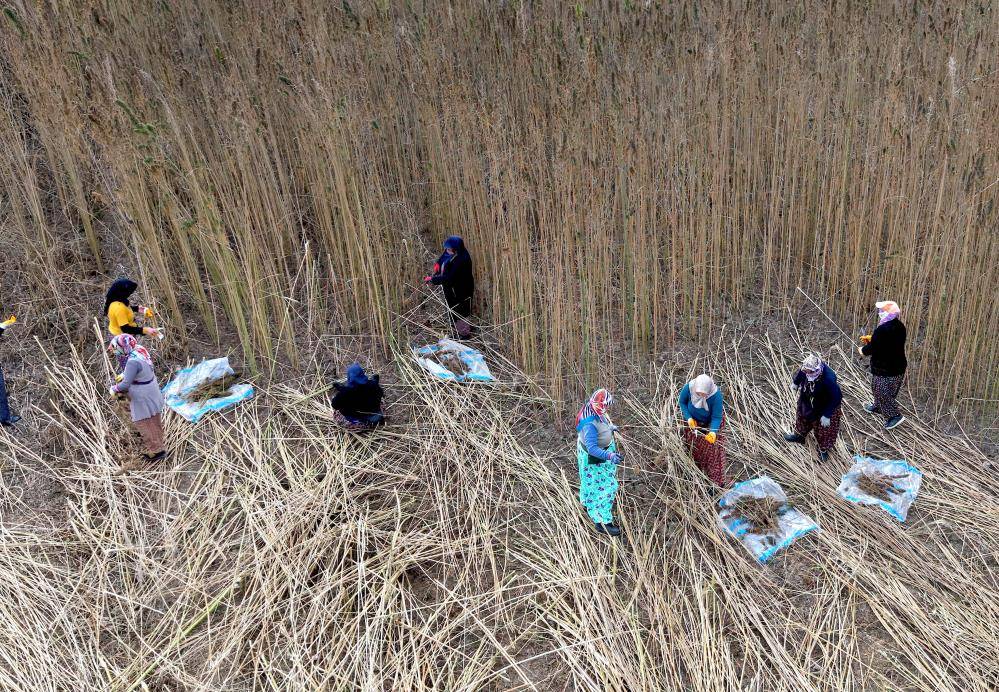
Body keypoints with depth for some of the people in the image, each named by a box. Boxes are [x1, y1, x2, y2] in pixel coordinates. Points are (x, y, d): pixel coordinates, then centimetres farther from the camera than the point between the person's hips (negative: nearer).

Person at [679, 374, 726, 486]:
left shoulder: (716, 395, -38)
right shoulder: (688, 387, -32)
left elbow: (716, 417, -27)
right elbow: (682, 402, -11)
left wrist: (713, 432, -43)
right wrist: (688, 418, -23)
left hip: (710, 422, -2)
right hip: (693, 421, 2)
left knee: (712, 449, -1)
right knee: (693, 447, 15)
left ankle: (717, 481, 12)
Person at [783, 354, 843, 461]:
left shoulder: (828, 379, -44)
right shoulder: (806, 368, -28)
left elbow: (836, 398, -33)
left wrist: (827, 415, -28)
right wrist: (796, 382, 16)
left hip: (824, 407, -5)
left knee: (824, 428, 16)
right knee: (803, 417, 29)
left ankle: (823, 449, 43)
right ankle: (799, 435, 59)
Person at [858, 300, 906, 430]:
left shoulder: (882, 330, -29)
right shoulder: (900, 326, 0)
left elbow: (872, 348, -22)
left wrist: (863, 350, 0)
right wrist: (871, 338, 12)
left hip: (884, 369, -9)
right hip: (899, 367, 9)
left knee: (881, 391, 5)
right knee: (890, 390, 25)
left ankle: (895, 415, 6)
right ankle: (878, 407, 44)